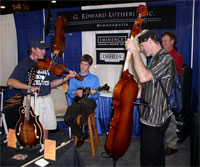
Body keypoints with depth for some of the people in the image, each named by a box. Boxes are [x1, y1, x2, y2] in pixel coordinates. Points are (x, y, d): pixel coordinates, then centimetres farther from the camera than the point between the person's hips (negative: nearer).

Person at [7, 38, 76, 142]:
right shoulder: (24, 64, -5)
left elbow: (51, 84, 10)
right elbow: (10, 82, -15)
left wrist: (66, 78, -5)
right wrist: (28, 87, -28)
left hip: (46, 99, 5)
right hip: (32, 100, -4)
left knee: (46, 125, 13)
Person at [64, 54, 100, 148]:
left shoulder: (94, 78, 10)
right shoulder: (74, 78, 16)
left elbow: (97, 96, 4)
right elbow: (69, 92, 9)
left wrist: (94, 93, -19)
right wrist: (75, 93, -12)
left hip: (89, 102, -2)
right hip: (76, 103, 3)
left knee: (83, 101, -41)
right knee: (67, 118, -27)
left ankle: (84, 125, -17)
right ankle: (80, 135, 0)